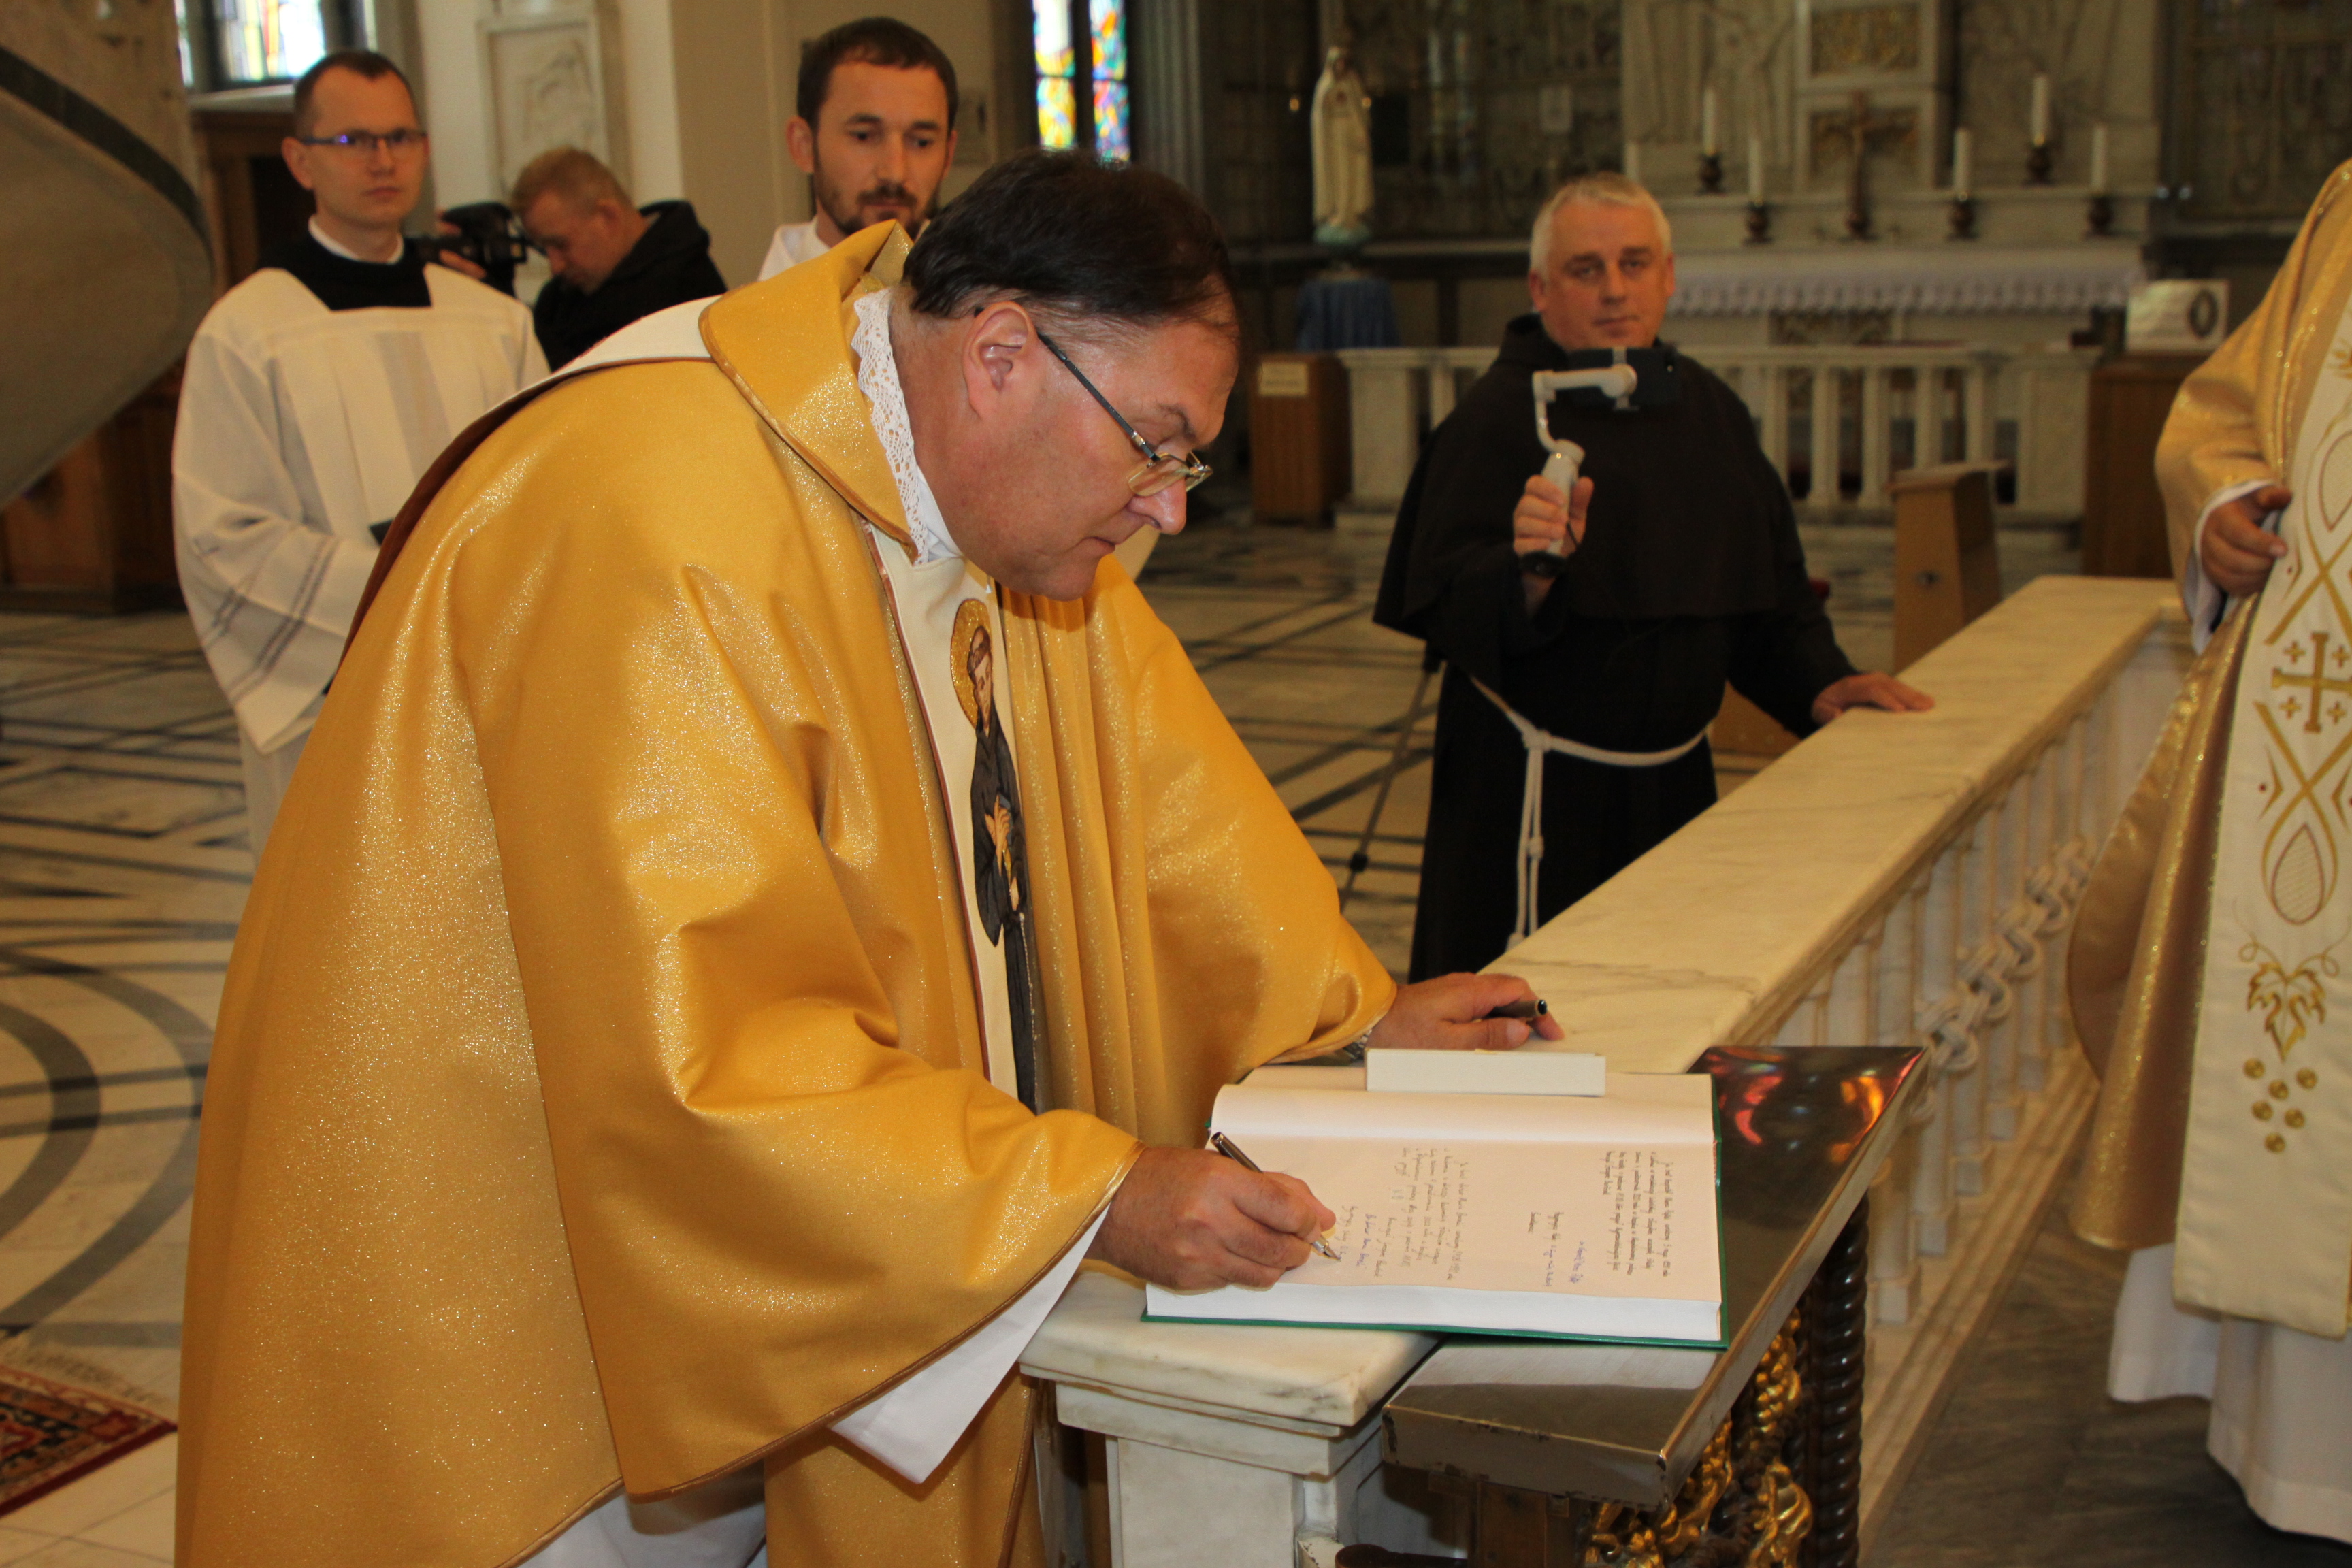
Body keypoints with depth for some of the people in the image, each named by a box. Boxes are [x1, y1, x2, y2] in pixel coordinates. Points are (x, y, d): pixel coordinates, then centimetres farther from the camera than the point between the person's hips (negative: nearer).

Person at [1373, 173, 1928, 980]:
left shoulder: (1709, 410, 10)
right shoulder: (1497, 416, -12)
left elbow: (1768, 582, 18)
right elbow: (1443, 608, -21)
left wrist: (1821, 684, 5)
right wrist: (1527, 572, -39)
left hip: (1675, 779, 7)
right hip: (1533, 789, -6)